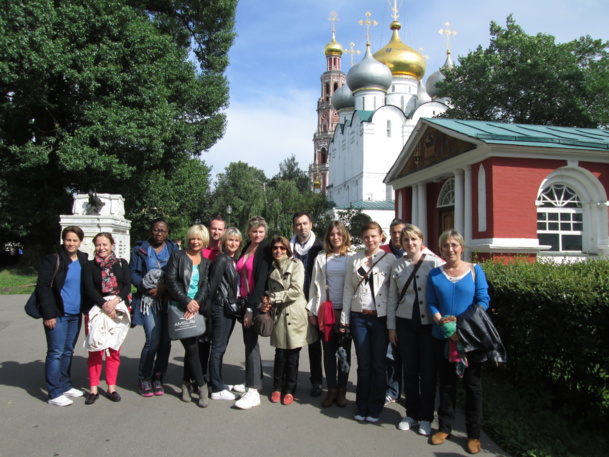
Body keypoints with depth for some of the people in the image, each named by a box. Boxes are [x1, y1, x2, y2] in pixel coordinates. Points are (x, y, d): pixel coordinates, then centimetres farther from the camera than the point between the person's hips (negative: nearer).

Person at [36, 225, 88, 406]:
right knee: (56, 352, -1)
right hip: (58, 314, -5)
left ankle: (65, 386, 26)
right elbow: (43, 287, -10)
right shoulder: (52, 260, -8)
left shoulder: (83, 260, 8)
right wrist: (48, 314, -14)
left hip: (75, 314, 5)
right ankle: (54, 393, 7)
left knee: (68, 351, 14)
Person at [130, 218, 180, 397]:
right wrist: (146, 286, -12)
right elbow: (132, 272, 3)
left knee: (166, 341, 1)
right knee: (153, 340, -9)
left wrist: (164, 287, -13)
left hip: (168, 300, 2)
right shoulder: (140, 249, 8)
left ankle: (158, 377, 18)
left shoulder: (174, 249, 9)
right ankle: (144, 378, 11)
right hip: (148, 301, -2)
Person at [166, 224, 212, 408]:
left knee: (192, 347, 6)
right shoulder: (177, 256, 2)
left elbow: (205, 286, 4)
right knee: (192, 347, -8)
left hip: (197, 309, 3)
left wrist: (196, 302, -14)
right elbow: (172, 281, -6)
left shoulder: (206, 262, 12)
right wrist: (187, 302, -14)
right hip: (179, 308, -3)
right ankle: (201, 386, 3)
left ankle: (186, 384, 24)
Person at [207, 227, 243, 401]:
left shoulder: (234, 260, 12)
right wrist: (210, 306, -11)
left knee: (221, 347, 16)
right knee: (218, 348, -2)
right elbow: (212, 285, -15)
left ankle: (217, 382, 27)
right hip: (221, 308, -9)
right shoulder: (221, 260, -13)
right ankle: (217, 389, 4)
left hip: (231, 308, 9)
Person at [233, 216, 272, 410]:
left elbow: (262, 280, -16)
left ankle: (253, 392, -4)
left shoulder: (265, 251, -10)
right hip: (245, 300, 7)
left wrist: (251, 307, -18)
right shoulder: (245, 249, 11)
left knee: (251, 342, -8)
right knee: (249, 341, 15)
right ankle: (252, 381, 29)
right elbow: (241, 276, 13)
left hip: (257, 302, -7)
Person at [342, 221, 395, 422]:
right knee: (363, 364, 9)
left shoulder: (390, 259, -1)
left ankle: (375, 409, 22)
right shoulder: (353, 260, 7)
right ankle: (361, 407, 23)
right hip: (359, 317, 2)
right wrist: (344, 317, 4)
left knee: (378, 364, 7)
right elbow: (348, 289, 7)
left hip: (380, 317, -2)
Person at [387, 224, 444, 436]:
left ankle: (426, 417, 23)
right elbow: (392, 298, 7)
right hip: (405, 323, 3)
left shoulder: (435, 262, -6)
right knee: (409, 370, 11)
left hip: (429, 323, -2)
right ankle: (412, 414, 27)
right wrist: (391, 326, 7)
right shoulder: (397, 265, 4)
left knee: (428, 371, 6)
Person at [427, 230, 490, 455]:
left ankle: (474, 434, 22)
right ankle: (444, 427, 28)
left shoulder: (475, 270, -2)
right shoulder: (434, 274, 3)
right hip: (442, 337, 2)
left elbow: (483, 300, -7)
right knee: (446, 383, 13)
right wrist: (443, 323, -17)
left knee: (472, 384, 7)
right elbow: (431, 304, 1)